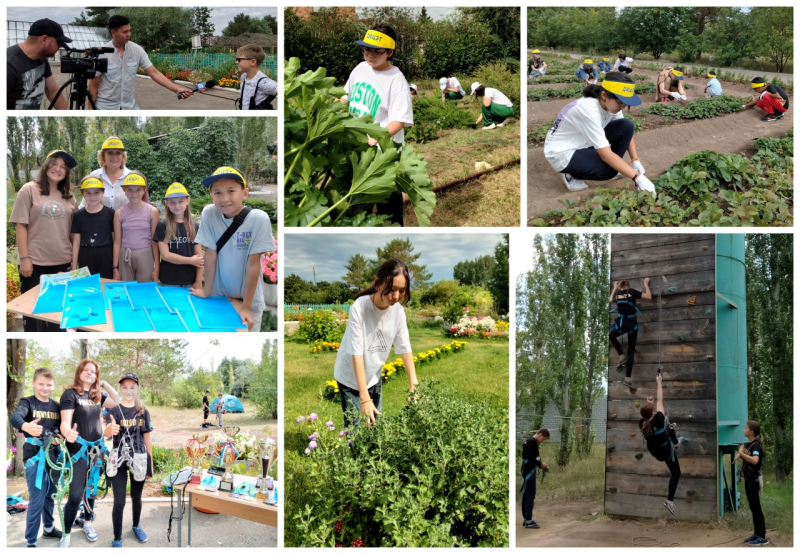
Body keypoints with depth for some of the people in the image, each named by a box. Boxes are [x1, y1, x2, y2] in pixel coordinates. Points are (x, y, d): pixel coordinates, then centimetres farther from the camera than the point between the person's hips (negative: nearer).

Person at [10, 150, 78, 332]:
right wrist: (24, 257, -11)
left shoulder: (69, 197, 11)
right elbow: (21, 225, -5)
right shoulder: (29, 190, -1)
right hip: (35, 262, -3)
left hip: (63, 263, 4)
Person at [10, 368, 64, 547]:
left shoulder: (56, 406, 10)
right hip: (35, 456, -5)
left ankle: (49, 528, 36)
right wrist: (25, 426, -51)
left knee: (50, 496, 18)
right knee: (37, 500, -7)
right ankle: (31, 541, 1)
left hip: (54, 456, 5)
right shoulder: (27, 402, -7)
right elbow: (15, 417, -28)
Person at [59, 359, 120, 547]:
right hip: (78, 449, -6)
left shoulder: (97, 395, 7)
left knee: (91, 488, 16)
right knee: (76, 494, -9)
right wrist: (67, 432, -45)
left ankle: (87, 523, 33)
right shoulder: (70, 393, -11)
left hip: (97, 448, 6)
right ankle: (66, 535, 1)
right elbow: (65, 421, -22)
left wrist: (104, 383, -2)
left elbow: (117, 401, -4)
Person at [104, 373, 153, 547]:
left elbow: (147, 438, 7)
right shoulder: (114, 410, -6)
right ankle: (117, 539, 7)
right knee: (119, 501, -5)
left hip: (139, 459, 2)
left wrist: (150, 463, 7)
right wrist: (110, 430, -48)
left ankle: (136, 526, 40)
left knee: (136, 498, 16)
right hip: (119, 460, -2)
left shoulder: (143, 411, 2)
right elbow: (106, 433, -23)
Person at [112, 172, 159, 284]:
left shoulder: (152, 212, -3)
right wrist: (115, 268, 2)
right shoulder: (119, 213, 1)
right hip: (125, 257, 1)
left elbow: (155, 241, -1)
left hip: (145, 256, -1)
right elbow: (117, 242, 4)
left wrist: (157, 268, -3)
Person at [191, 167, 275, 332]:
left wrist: (246, 307, -17)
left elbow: (253, 265, -19)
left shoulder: (258, 219, -20)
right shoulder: (209, 214, -14)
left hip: (249, 299, -2)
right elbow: (210, 255, -8)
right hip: (218, 296, 2)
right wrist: (207, 291, -2)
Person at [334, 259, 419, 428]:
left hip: (374, 377, 5)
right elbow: (356, 353, -29)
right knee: (355, 428, -6)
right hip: (350, 378, -5)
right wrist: (365, 398, -33)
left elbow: (405, 348, -8)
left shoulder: (398, 310, -12)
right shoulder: (359, 308, -27)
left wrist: (414, 385, -18)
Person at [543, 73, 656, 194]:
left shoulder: (610, 103, -10)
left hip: (583, 144, 8)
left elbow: (627, 132, 3)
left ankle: (615, 166, 8)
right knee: (609, 168, -28)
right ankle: (571, 174, -4)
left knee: (626, 126, -10)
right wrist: (637, 177, -37)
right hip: (562, 153, -8)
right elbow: (606, 155, -35)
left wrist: (636, 161, -12)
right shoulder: (588, 109, -34)